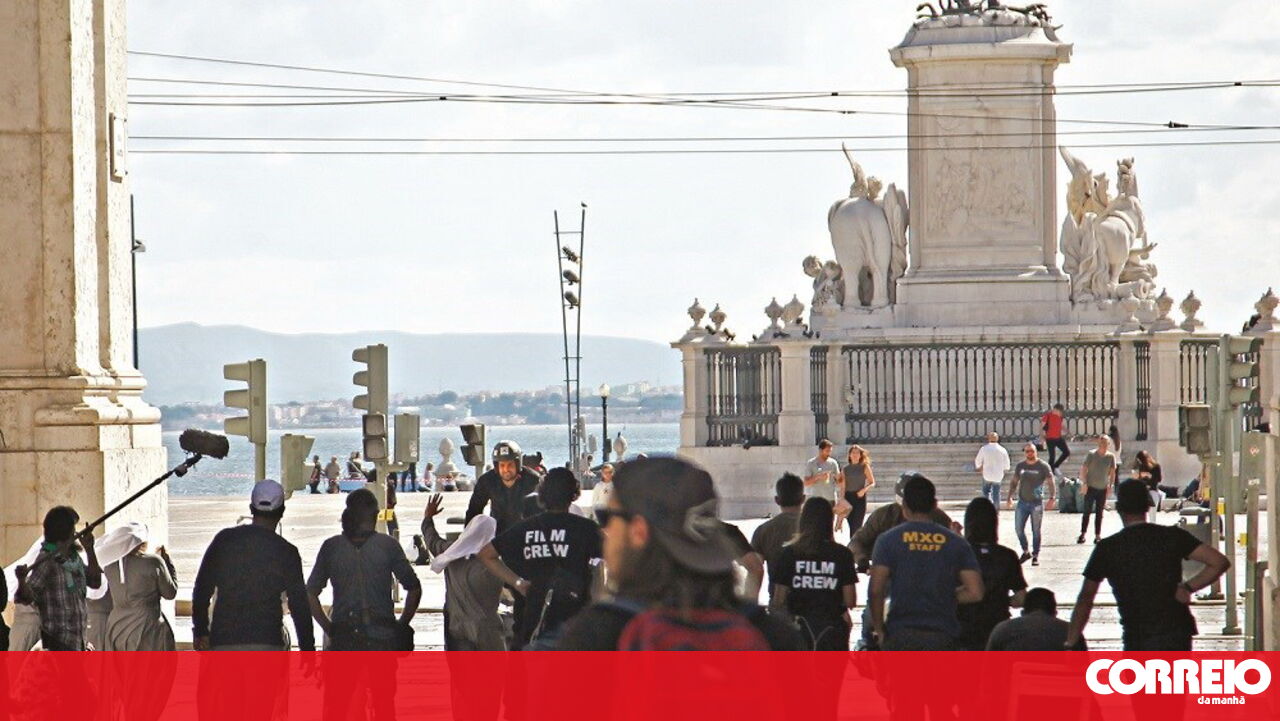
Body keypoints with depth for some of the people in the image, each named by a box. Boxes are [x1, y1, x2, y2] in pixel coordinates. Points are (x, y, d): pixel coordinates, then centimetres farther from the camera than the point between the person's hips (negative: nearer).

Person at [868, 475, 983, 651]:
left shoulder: (888, 540, -2)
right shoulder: (955, 543, 3)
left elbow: (876, 590, -9)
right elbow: (974, 593, -2)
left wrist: (878, 629, 2)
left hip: (900, 635, -1)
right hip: (942, 635, 1)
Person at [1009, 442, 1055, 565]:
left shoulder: (1043, 466, -3)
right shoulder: (1020, 466, 9)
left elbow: (1050, 482, -6)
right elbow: (1014, 482, 16)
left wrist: (1051, 498, -18)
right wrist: (1010, 496, 6)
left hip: (1037, 503, -4)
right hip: (1022, 502, 4)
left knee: (1036, 531, 2)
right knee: (1018, 528, 2)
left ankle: (1036, 556, 10)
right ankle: (1025, 552, 20)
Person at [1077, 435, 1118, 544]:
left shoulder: (1111, 456, 1)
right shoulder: (1092, 454, -5)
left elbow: (1112, 472, 9)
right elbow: (1084, 469, -2)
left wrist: (1110, 485, 0)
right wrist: (1085, 483, -10)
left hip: (1103, 489, 2)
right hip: (1091, 487, -2)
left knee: (1099, 513, 6)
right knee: (1086, 511, -2)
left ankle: (1097, 535, 11)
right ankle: (1082, 534, 3)